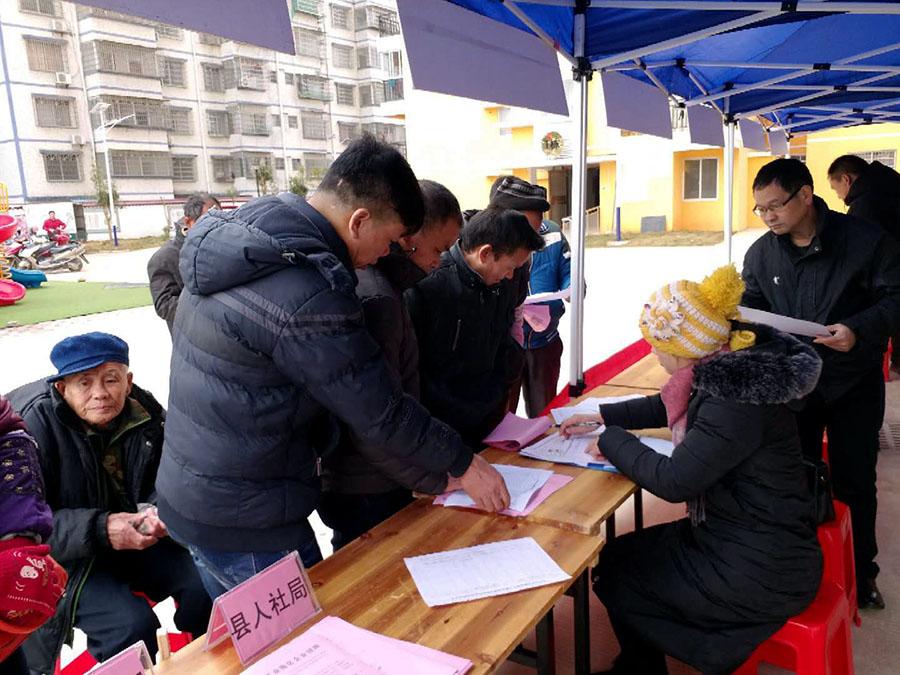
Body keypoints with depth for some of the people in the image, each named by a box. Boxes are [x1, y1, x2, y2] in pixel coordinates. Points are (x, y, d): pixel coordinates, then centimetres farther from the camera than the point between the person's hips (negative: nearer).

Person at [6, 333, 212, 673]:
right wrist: (98, 530, -33)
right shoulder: (33, 424, -21)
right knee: (131, 623, -25)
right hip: (64, 556, -4)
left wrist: (160, 511, -23)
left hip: (135, 536, 4)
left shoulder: (146, 412, -9)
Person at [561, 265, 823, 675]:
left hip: (762, 573, -8)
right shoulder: (730, 368, -2)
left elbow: (673, 481, -27)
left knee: (614, 578, 5)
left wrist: (611, 440, -12)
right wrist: (602, 417, 16)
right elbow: (669, 406, 17)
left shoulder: (736, 403, -30)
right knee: (618, 556, 15)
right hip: (734, 534, 8)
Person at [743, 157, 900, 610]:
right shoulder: (761, 253, -2)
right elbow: (750, 305, 8)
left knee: (854, 483, 11)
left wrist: (860, 330, -28)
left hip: (853, 384, -2)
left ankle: (860, 575, 32)